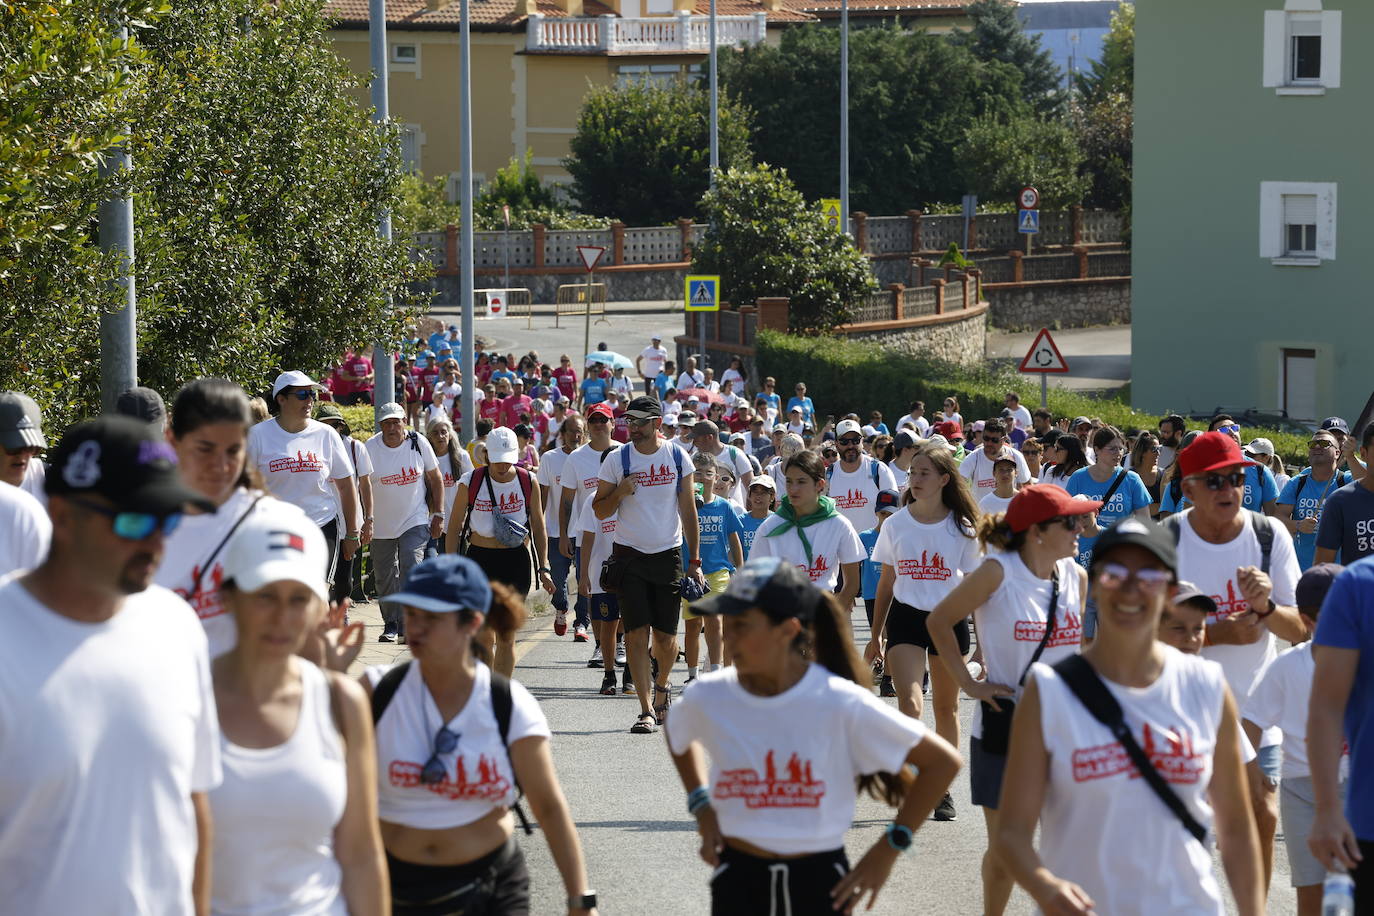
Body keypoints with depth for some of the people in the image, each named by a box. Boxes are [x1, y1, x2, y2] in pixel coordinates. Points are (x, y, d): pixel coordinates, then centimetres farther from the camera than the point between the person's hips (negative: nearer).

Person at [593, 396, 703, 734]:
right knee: (635, 633, -8)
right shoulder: (617, 460, 0)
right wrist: (619, 493, -15)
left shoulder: (678, 458, 2)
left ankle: (662, 684, 35)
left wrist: (694, 561, 3)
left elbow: (688, 511, 6)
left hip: (668, 554, 1)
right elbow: (600, 511, 6)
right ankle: (646, 711, -6)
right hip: (630, 555, -1)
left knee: (666, 636, 5)